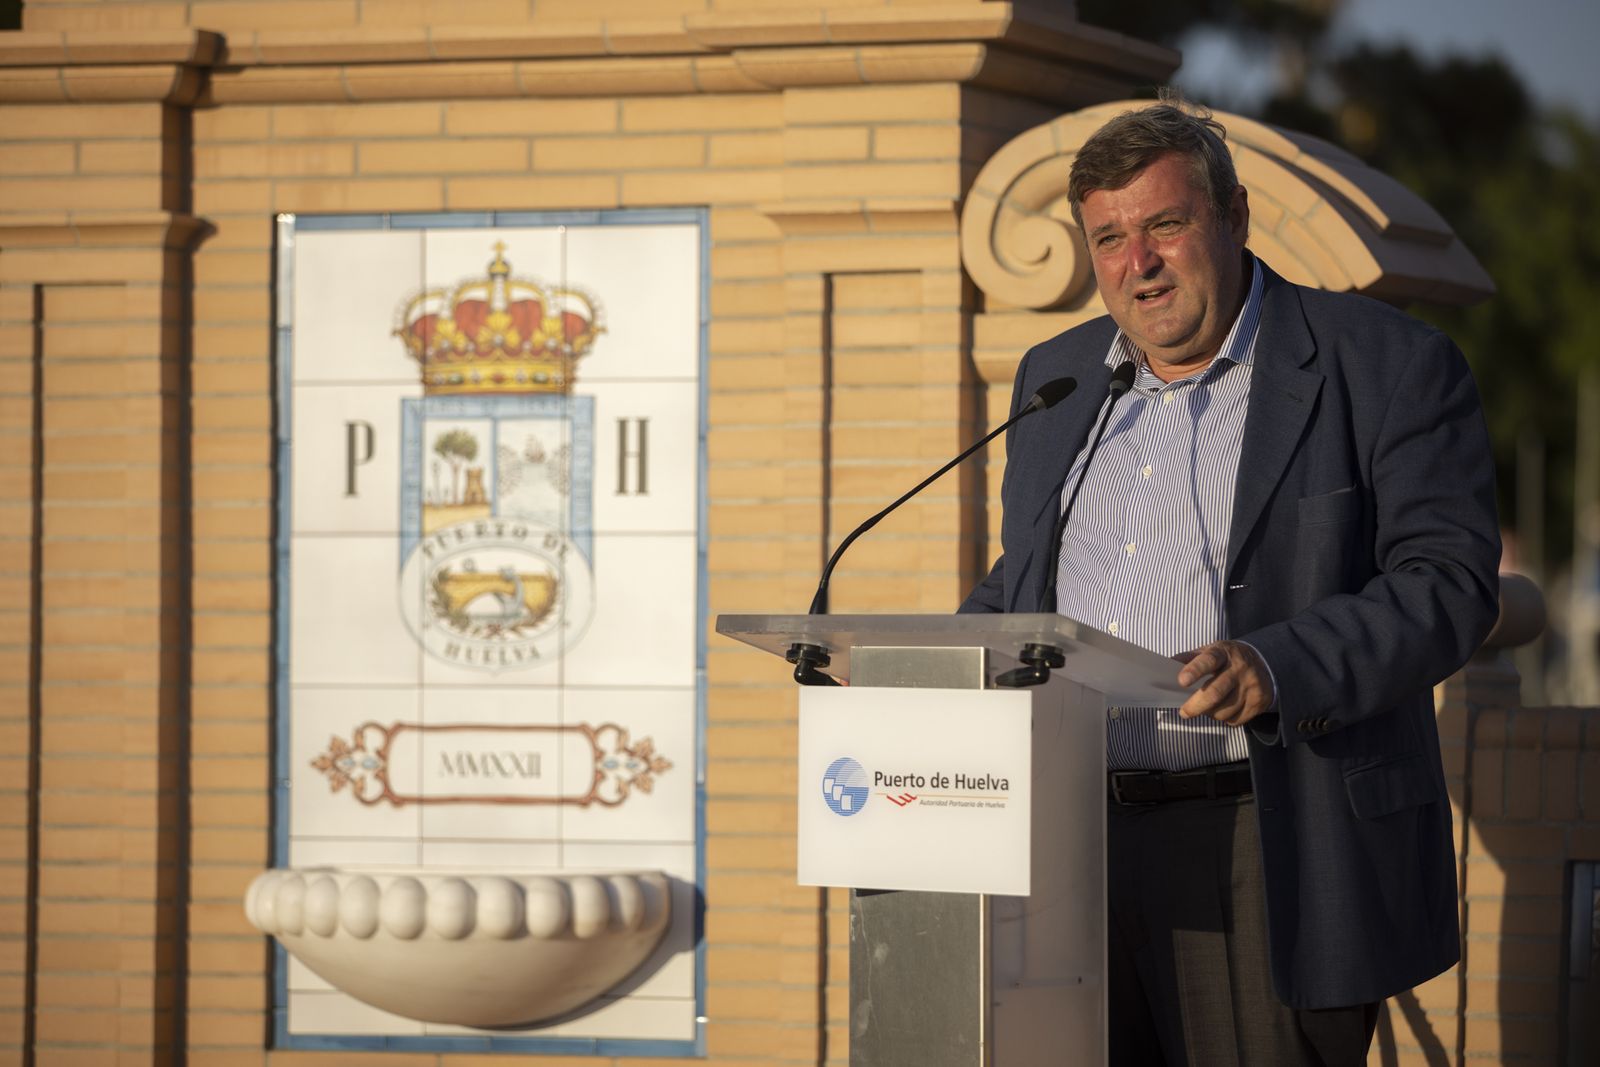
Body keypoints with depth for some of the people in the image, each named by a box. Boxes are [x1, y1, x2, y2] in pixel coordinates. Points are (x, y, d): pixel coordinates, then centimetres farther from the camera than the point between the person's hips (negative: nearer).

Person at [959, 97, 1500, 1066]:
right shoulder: (1057, 378, 17)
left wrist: (1277, 667, -25)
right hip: (1073, 853, 5)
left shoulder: (1388, 368, -2)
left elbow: (1450, 582, -10)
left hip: (1267, 857, -5)